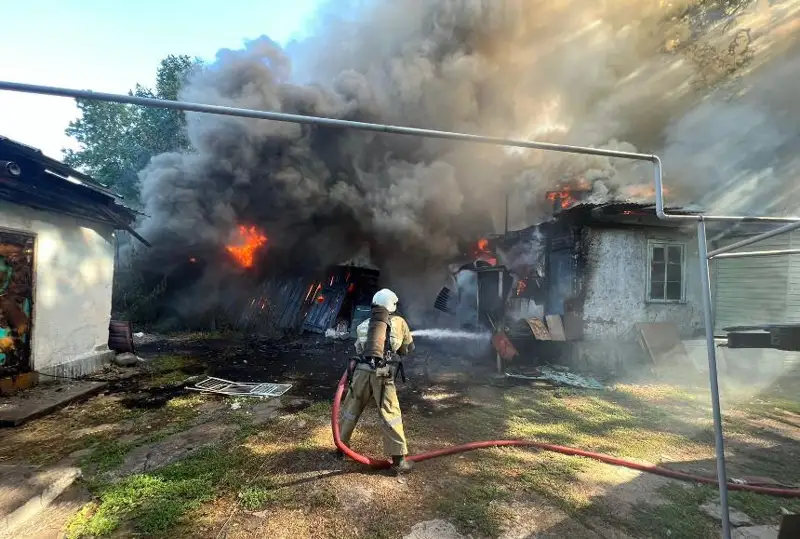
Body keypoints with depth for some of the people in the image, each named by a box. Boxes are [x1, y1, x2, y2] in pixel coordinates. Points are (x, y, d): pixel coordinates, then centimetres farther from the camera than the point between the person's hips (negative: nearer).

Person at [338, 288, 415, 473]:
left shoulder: (363, 325, 16)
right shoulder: (399, 322, 8)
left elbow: (360, 347, 17)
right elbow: (409, 348, 16)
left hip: (361, 371, 4)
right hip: (382, 374, -3)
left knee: (351, 410, 20)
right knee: (390, 416, 5)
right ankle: (398, 459, 8)